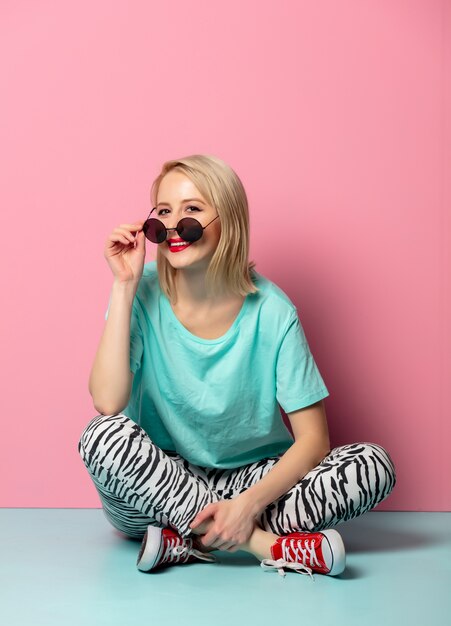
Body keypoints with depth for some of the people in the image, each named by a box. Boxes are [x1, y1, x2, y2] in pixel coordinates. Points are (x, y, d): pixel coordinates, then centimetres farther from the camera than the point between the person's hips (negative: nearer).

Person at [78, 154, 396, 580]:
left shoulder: (270, 311, -10)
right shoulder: (144, 293, -9)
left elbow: (312, 438, -11)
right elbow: (107, 403, -24)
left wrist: (249, 502, -27)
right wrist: (124, 286, -22)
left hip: (248, 480, 1)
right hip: (155, 492, 0)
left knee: (372, 464, -20)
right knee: (105, 434, -32)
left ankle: (188, 543, -22)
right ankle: (268, 545, -24)